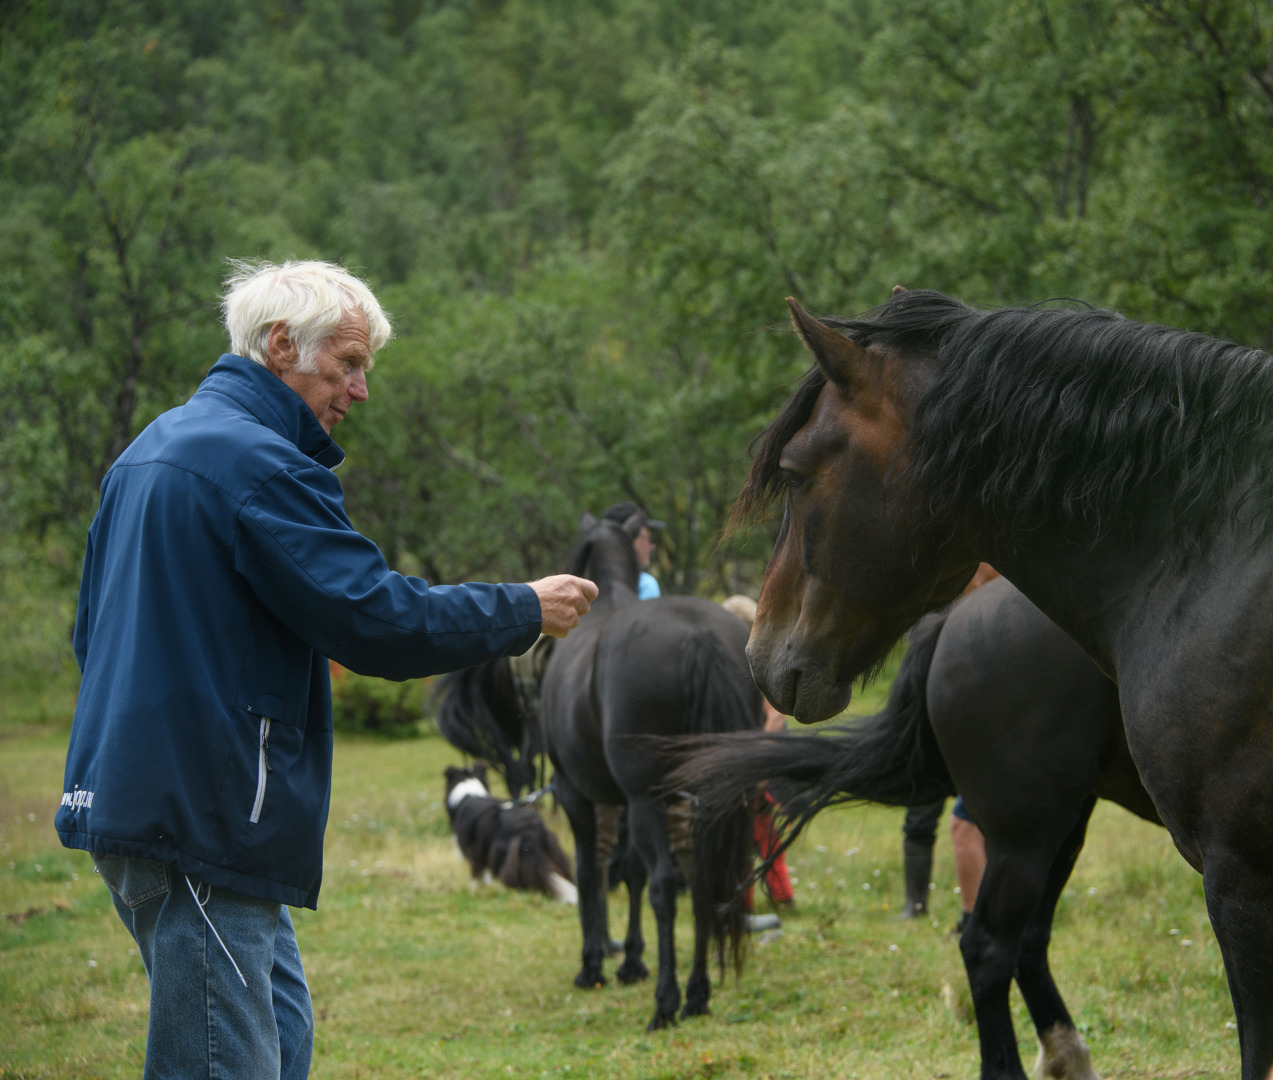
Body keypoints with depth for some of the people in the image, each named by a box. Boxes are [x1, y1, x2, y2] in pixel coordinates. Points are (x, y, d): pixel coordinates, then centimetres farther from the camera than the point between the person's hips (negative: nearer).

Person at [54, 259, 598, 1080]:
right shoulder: (260, 464, -14)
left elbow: (93, 630, 26)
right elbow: (378, 619, -18)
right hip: (202, 820, -10)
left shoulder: (152, 451, 18)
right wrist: (524, 612, -6)